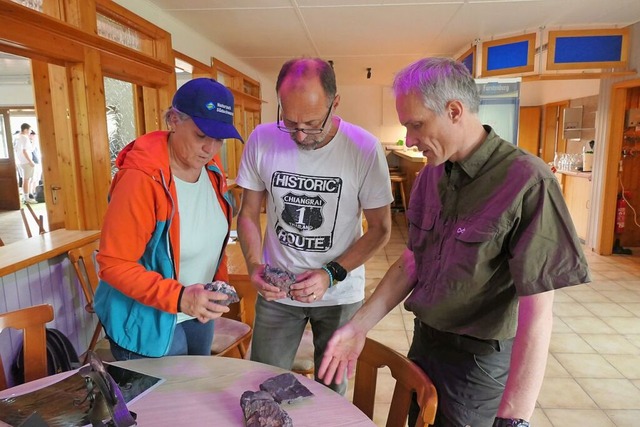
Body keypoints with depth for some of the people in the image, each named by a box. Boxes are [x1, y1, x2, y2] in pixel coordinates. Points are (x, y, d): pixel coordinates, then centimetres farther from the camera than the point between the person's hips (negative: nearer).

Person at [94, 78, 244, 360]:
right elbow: (114, 264, -24)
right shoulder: (141, 179, -26)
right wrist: (178, 298, -33)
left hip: (198, 313, 7)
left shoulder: (211, 168, -5)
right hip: (148, 322, -7)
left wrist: (220, 282, 2)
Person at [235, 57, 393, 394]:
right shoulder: (262, 141, -11)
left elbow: (380, 229, -8)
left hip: (340, 294, -1)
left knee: (331, 389, 16)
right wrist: (254, 264, -17)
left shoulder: (364, 149, -17)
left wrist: (332, 274, -19)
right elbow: (248, 214, 0)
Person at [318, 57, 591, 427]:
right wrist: (359, 326, -1)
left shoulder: (526, 182, -24)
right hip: (424, 341, 7)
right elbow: (411, 263, 4)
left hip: (479, 359, -6)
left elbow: (536, 315, -24)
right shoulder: (431, 176, -2)